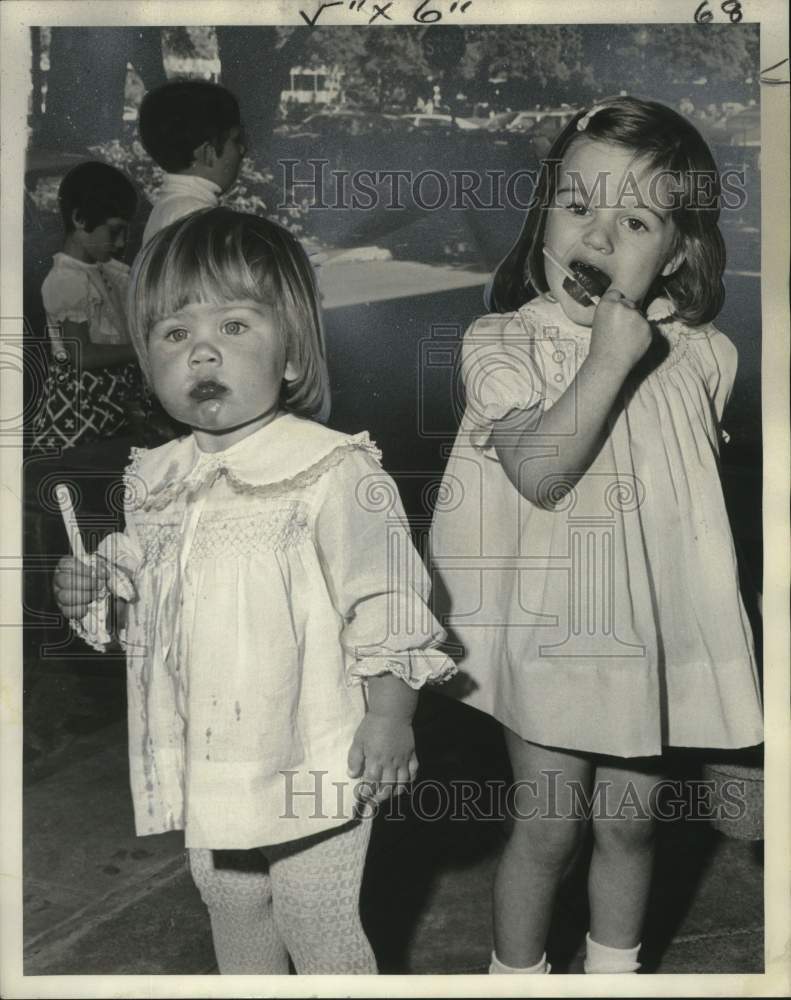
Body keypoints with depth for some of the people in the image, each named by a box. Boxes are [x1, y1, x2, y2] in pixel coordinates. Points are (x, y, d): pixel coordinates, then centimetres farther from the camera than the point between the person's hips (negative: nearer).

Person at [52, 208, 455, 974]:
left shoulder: (332, 472, -18)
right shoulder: (155, 481, 2)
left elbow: (383, 604, -16)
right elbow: (138, 590, 16)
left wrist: (388, 715, -17)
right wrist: (89, 590, -4)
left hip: (309, 763, -6)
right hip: (205, 765, 7)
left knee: (322, 933, 12)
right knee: (233, 916, 27)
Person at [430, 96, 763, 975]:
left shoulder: (698, 357, -2)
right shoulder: (503, 344, -12)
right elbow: (539, 472, -25)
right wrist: (610, 358, -27)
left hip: (653, 630, 4)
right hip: (551, 629, -3)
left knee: (628, 826, 18)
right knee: (546, 829, 9)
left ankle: (614, 968, 44)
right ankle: (517, 972, 36)